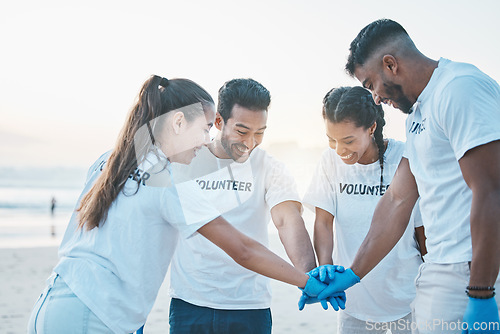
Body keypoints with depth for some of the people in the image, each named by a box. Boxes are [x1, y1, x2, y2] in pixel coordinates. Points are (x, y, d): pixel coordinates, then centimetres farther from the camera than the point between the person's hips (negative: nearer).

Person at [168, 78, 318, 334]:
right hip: (189, 303, 0)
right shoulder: (184, 162, 0)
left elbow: (289, 221, -16)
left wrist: (309, 276, -33)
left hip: (250, 306, 0)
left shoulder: (270, 169, -2)